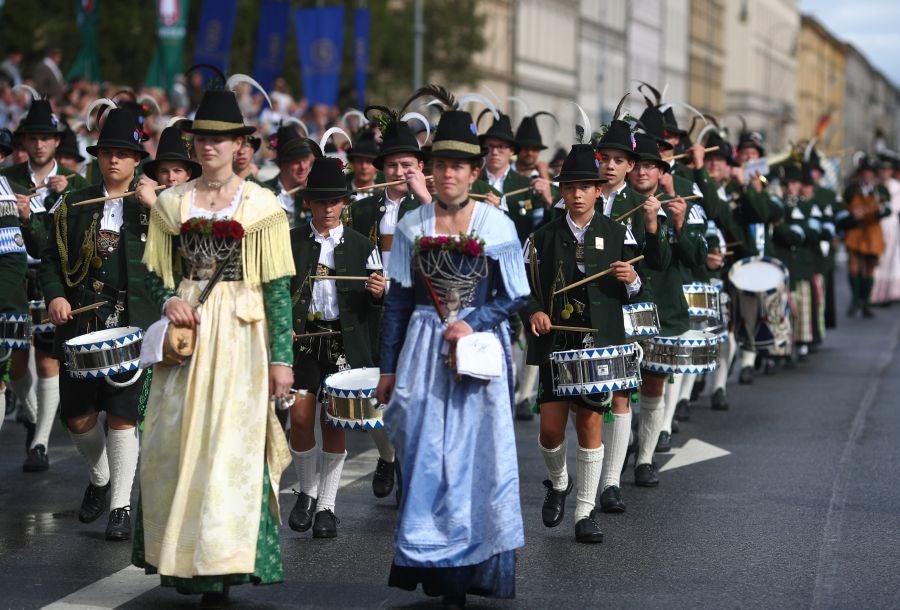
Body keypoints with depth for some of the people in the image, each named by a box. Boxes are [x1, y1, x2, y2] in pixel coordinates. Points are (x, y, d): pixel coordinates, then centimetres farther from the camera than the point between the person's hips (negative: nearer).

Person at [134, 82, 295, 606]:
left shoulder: (262, 205, 0)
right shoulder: (172, 203, 9)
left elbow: (278, 287, -2)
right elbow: (158, 272, 15)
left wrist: (281, 357, -7)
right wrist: (169, 301, -8)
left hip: (241, 335, -3)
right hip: (187, 330, 3)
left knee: (231, 445, -7)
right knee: (176, 441, 0)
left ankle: (221, 568, -2)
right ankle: (182, 556, 12)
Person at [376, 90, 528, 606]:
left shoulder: (498, 227, -4)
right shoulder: (412, 227, 3)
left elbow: (515, 296, 0)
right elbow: (398, 301, 7)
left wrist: (472, 323, -14)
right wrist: (388, 367, 8)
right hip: (424, 351, 2)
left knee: (476, 456, 0)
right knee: (425, 458, 1)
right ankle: (434, 566, 11)